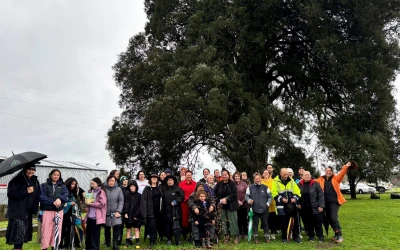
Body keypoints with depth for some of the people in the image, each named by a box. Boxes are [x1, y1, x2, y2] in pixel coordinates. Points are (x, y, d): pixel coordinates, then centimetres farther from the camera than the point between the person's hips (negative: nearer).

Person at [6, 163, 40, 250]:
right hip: (17, 211, -6)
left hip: (28, 211, 6)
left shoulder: (35, 181, 10)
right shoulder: (17, 180, -9)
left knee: (25, 230, 9)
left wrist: (35, 208, 6)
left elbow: (37, 195, 16)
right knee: (19, 230, -10)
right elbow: (10, 194, -17)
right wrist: (26, 191, -20)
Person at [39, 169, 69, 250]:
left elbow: (66, 194, -4)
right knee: (47, 230, -4)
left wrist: (59, 199, -25)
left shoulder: (62, 186, 13)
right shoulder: (44, 185, 3)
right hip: (47, 210, -3)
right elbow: (41, 197, -8)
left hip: (59, 211, 3)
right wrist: (53, 202, -19)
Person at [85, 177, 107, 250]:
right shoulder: (91, 191, 14)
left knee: (95, 234, 0)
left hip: (97, 217, -7)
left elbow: (102, 204, -16)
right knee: (88, 233, 12)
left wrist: (90, 203, -16)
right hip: (90, 216, 7)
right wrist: (87, 205, 4)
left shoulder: (101, 192, -8)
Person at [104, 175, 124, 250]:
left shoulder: (118, 189, -1)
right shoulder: (104, 189, -3)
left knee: (116, 227, -9)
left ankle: (115, 244, 3)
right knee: (107, 229, 9)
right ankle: (107, 244, 28)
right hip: (106, 213, 0)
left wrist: (118, 211, -9)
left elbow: (121, 201, -1)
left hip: (115, 213, 0)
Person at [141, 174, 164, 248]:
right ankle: (152, 241, 3)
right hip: (151, 210, -3)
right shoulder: (147, 189, -1)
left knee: (160, 224, 10)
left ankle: (161, 236, 28)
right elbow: (143, 200, -7)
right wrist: (144, 211, -14)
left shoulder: (160, 187, 9)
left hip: (159, 209, 3)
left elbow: (162, 198, 11)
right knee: (152, 225, -4)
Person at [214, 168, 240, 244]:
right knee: (224, 221, 4)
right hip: (222, 206, 3)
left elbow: (234, 194, -10)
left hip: (231, 206, -3)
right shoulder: (219, 184, 5)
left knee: (233, 221, -3)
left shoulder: (232, 183, -4)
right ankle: (226, 236, 16)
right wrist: (220, 200, -7)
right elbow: (215, 194, 8)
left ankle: (236, 237, 9)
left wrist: (226, 199, -16)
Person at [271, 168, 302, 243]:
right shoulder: (276, 182, -4)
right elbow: (274, 194, -8)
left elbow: (297, 192, 5)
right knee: (284, 222, 4)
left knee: (296, 220, 5)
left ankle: (296, 236, 21)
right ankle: (284, 237, 20)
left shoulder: (291, 181, 6)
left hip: (292, 205, 3)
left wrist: (295, 198, -13)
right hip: (281, 206, -3)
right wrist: (281, 199, -21)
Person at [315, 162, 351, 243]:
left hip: (334, 201, -4)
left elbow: (341, 174, -12)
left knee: (334, 217, -14)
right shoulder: (321, 179, 10)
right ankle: (336, 234, 23)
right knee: (329, 218, 9)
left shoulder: (336, 178, 3)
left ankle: (339, 235, -4)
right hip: (326, 202, 4)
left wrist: (345, 167, -27)